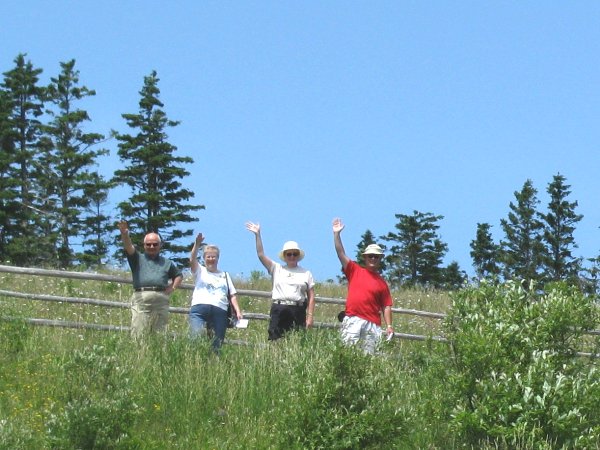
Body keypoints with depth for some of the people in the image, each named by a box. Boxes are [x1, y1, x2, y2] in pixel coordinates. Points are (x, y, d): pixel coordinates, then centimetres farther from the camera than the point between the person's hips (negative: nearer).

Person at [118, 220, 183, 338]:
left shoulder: (167, 263, 26)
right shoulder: (138, 259, 18)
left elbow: (179, 275, 37)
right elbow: (129, 248, -1)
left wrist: (173, 287, 16)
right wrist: (125, 235, -22)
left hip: (161, 301, 3)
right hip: (141, 299, -3)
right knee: (138, 334, -12)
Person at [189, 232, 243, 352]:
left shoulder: (225, 275, 27)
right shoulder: (200, 271, 20)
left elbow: (232, 296, 20)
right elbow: (192, 260, -1)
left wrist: (238, 311, 5)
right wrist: (197, 245, -16)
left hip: (220, 312, 2)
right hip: (199, 308, -2)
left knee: (217, 344, -10)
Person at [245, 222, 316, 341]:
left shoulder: (306, 273, 13)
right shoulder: (276, 269, 15)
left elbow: (311, 296, 9)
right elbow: (261, 255, 7)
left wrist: (310, 316, 0)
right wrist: (257, 235, 0)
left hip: (298, 312, 0)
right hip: (278, 310, 0)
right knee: (274, 341, -6)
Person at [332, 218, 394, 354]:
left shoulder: (382, 282, 12)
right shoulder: (354, 271, 12)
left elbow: (386, 306, 9)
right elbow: (341, 253, 5)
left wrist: (389, 326, -1)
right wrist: (337, 234, -2)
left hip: (372, 323, 1)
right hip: (352, 320, -1)